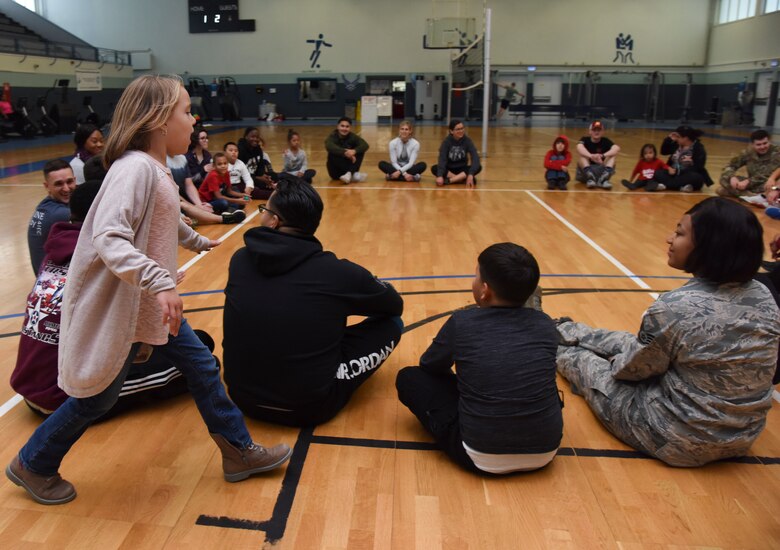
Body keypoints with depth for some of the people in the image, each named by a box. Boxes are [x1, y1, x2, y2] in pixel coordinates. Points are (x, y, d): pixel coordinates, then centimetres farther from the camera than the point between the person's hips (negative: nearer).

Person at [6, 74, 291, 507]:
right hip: (117, 307, -9)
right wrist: (159, 282, -43)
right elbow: (109, 239, -34)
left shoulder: (156, 168, 5)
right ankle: (32, 466, 34)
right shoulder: (135, 168, -24)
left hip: (150, 303, 9)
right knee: (98, 396, 7)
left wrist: (197, 241, 38)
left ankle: (239, 451, 25)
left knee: (200, 364, 11)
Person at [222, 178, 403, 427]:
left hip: (242, 397, 5)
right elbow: (395, 306, 2)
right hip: (310, 407, -5)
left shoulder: (239, 260, -6)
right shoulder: (337, 272, -17)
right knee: (392, 323, 7)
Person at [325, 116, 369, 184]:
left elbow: (365, 145, -21)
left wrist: (354, 151, -41)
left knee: (360, 151, -16)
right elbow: (329, 146, -35)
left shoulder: (353, 136, -3)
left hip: (350, 167, 2)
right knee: (333, 154, -29)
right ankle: (353, 174, -32)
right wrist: (344, 152, -47)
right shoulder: (332, 136, -11)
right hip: (336, 172, -2)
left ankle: (349, 173, -34)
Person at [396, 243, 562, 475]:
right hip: (545, 453, 5)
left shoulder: (462, 322, -9)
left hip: (484, 458, -4)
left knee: (408, 378, 10)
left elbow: (428, 365, 10)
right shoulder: (546, 325, -1)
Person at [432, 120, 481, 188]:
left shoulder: (467, 140, -10)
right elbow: (442, 159, -25)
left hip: (462, 169, 1)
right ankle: (463, 178, -33)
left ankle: (449, 180, -33)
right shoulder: (447, 141, -13)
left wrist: (470, 175, -39)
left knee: (478, 167, -27)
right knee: (434, 169, -30)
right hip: (449, 169, -1)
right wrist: (440, 176, -42)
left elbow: (475, 157, -22)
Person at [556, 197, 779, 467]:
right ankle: (560, 331, 48)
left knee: (590, 365, 16)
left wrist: (616, 363, 11)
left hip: (681, 441, -6)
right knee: (631, 343, 23)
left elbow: (634, 369, -12)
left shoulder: (675, 308, -29)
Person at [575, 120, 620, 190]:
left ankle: (604, 178, -35)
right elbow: (579, 148, -30)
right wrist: (591, 156, -49)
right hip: (585, 172, -1)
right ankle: (590, 178, -42)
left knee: (613, 154, -16)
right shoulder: (585, 139, -5)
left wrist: (603, 155, -41)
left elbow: (617, 148, -23)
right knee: (583, 155, -24)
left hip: (601, 171, 1)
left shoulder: (605, 141, -1)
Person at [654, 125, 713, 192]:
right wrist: (669, 139, 0)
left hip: (689, 177, -5)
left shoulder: (698, 148, -11)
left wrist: (677, 171, -21)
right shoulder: (677, 144, 5)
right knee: (657, 173, -21)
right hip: (674, 173, 5)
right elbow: (663, 151, 17)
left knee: (696, 177, -38)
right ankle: (681, 187, -32)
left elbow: (697, 168, -18)